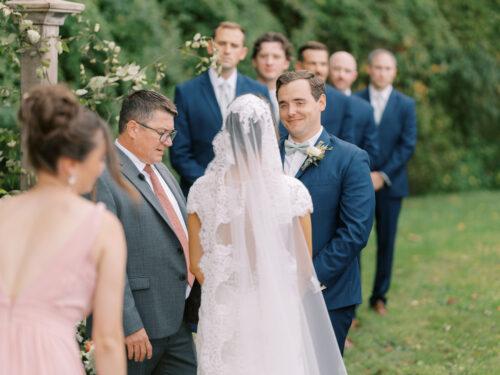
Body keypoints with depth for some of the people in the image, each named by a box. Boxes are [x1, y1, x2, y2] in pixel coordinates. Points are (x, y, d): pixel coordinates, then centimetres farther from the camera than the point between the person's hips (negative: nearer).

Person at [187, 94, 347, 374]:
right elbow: (304, 268, -3)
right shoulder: (292, 191, -12)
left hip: (222, 318, 2)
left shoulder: (203, 190, -7)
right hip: (278, 317, -2)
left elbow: (197, 264, 3)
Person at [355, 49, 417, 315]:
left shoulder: (406, 105, 4)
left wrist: (383, 175, -11)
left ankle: (379, 296, 19)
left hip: (390, 184, 1)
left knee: (386, 242, 7)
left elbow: (408, 145, -2)